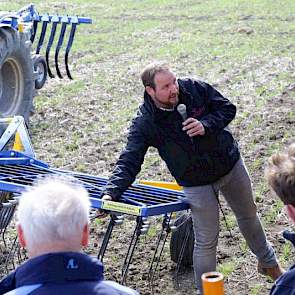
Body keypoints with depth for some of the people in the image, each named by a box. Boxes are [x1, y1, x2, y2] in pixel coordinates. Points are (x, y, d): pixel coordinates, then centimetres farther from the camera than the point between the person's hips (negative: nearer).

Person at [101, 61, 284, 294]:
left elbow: (227, 108, -6)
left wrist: (205, 125, -25)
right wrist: (111, 192, -38)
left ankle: (268, 262, 52)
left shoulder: (194, 88, -15)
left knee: (248, 216, 25)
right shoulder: (144, 124, -22)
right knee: (206, 242, -2)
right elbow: (129, 161, -24)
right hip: (197, 183, -4)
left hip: (232, 164, 4)